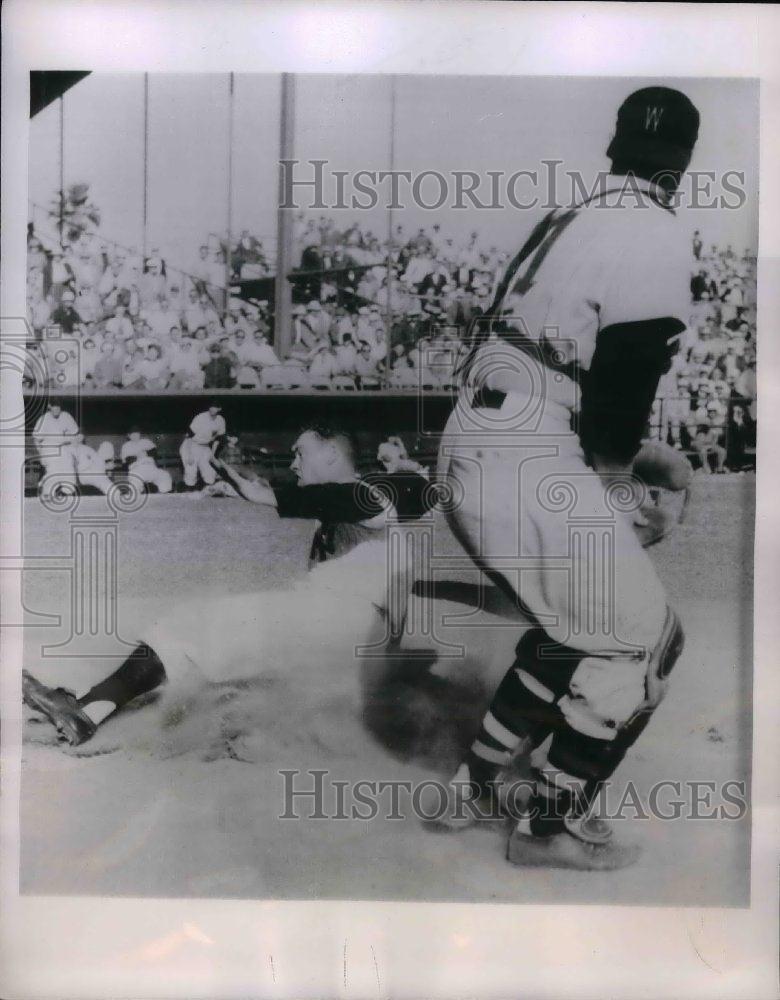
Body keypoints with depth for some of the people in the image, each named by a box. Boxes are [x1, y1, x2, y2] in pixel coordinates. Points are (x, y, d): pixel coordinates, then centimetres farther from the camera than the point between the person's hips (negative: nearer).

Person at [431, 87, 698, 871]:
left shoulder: (562, 222, 18)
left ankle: (474, 785, 30)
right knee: (640, 638, 6)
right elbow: (626, 377, -14)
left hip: (468, 448, 9)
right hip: (530, 468, -9)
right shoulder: (657, 237, -7)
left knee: (574, 625, 22)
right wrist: (611, 477, 4)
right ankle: (551, 822, 17)